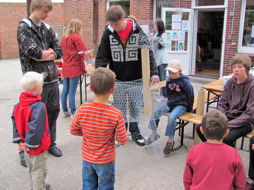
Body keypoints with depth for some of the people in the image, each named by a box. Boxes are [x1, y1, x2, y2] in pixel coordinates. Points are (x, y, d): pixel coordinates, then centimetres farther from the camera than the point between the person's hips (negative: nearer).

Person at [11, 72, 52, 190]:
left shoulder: (19, 104, -2)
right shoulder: (39, 106, -28)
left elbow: (15, 121, 2)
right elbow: (35, 128, -32)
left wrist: (19, 140, 4)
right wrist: (31, 144, -21)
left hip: (25, 144, 8)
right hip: (37, 146, -8)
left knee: (31, 169, 26)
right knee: (39, 170, 9)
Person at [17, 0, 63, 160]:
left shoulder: (47, 28, 13)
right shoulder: (24, 27, -5)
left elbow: (59, 50, 6)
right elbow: (32, 51, -20)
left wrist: (43, 55, -9)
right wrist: (48, 52, -4)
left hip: (52, 78, 6)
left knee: (53, 110, 12)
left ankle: (50, 142, 29)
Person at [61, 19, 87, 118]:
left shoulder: (64, 38, 11)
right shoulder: (76, 37, -10)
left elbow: (63, 53, 16)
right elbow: (81, 54, -10)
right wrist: (83, 68, -4)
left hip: (65, 68, 7)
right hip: (74, 68, -7)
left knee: (65, 89, 12)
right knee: (72, 91, -3)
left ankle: (65, 111, 21)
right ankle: (73, 113, 5)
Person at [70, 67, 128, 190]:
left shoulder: (82, 110, -17)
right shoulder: (116, 115, -25)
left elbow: (73, 131, -3)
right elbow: (122, 140, -16)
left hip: (87, 159, 3)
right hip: (106, 161, -3)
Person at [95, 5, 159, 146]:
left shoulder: (137, 31, -9)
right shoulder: (108, 33, -6)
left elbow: (148, 53, -9)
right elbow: (102, 57, -4)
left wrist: (154, 72, -20)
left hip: (136, 79, 0)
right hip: (117, 80, 1)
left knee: (135, 107, 11)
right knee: (119, 108, 10)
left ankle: (135, 131, 30)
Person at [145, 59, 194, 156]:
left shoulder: (185, 82, -15)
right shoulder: (169, 80, 2)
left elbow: (190, 96, -6)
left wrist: (189, 109, 1)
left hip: (181, 105, -6)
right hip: (170, 103, 6)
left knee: (171, 117, -33)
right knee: (155, 112, -11)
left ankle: (170, 141, -18)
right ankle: (154, 134, 7)